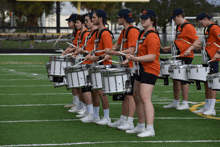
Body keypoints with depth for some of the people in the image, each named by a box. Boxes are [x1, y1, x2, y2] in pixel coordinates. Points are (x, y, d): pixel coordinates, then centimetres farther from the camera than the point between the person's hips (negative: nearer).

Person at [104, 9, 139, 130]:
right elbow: (118, 44, 28)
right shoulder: (124, 31, 15)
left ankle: (130, 123, -7)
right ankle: (122, 120, 21)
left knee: (130, 95, -9)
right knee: (124, 94, 14)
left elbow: (131, 51, -24)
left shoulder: (133, 31, -16)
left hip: (132, 68, -10)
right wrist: (109, 53, 11)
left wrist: (113, 53, -24)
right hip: (125, 67, 10)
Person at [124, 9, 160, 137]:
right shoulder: (144, 34, 15)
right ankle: (140, 127, 25)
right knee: (137, 97, 15)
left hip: (150, 70, -11)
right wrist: (130, 59, 17)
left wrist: (135, 59, -28)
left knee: (145, 98, -17)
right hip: (142, 69, 11)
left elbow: (152, 56, -22)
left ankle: (150, 129, -21)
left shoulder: (152, 36, -16)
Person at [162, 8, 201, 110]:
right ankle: (175, 102, 21)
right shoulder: (179, 27, 16)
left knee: (183, 79, -7)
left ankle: (185, 103, -1)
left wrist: (189, 49, -30)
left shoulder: (188, 27, -13)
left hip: (185, 57, -10)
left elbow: (197, 41, -18)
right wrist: (170, 48, 17)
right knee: (175, 78, 13)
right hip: (179, 57, 10)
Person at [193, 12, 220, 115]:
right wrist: (202, 48, 12)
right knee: (206, 83, 11)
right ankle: (206, 107, 17)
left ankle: (212, 109, -11)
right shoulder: (208, 29, 19)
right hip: (207, 59, 10)